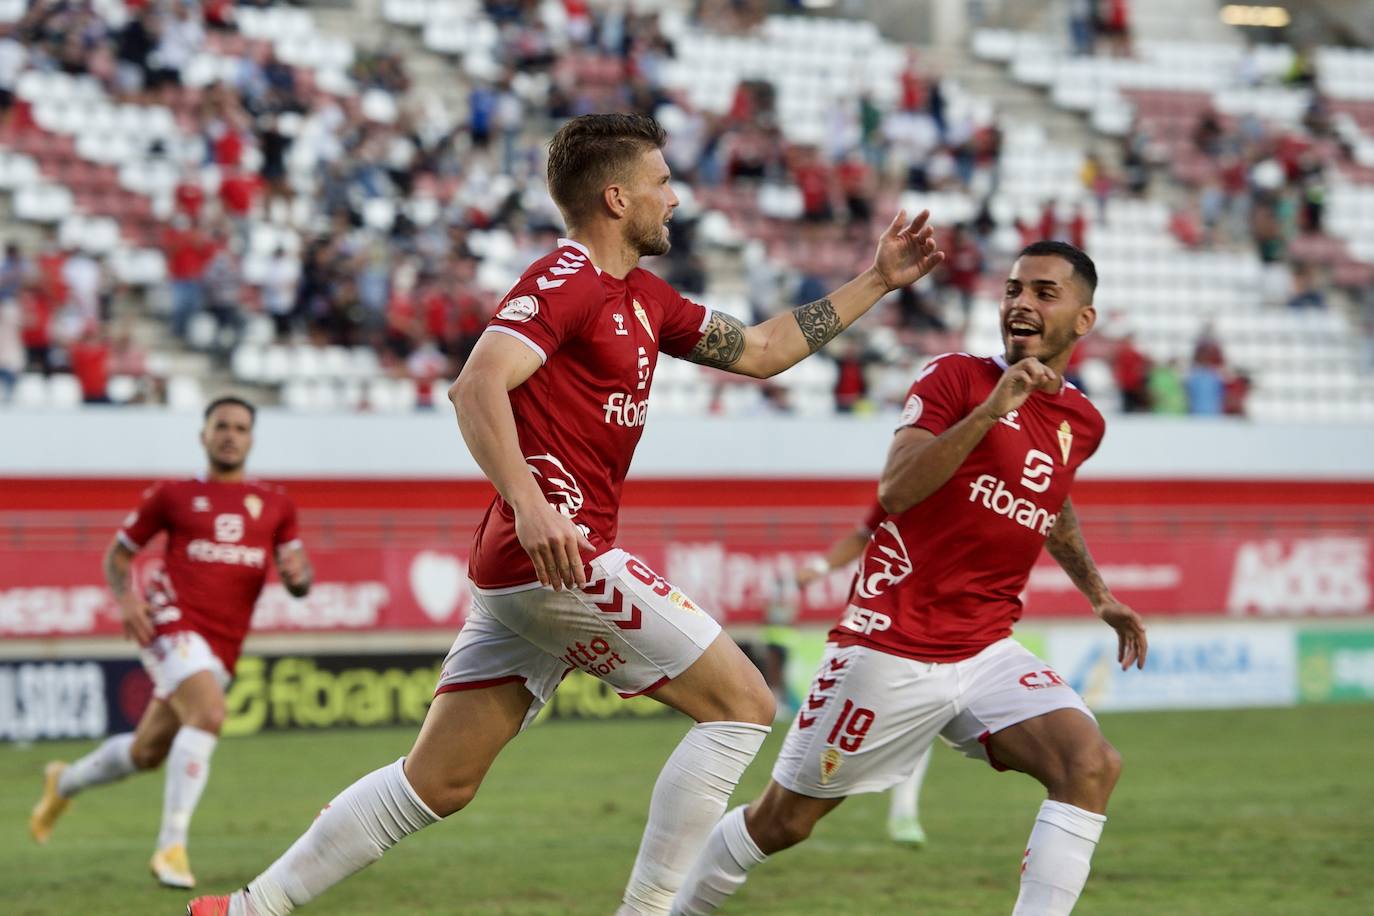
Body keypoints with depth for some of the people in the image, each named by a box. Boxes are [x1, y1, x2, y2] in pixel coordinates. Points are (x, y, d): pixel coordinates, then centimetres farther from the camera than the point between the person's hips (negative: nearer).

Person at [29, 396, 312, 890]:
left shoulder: (275, 505, 15)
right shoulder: (173, 495, 8)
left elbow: (298, 582, 16)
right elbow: (118, 553, 14)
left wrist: (297, 573, -9)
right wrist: (125, 599, -6)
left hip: (222, 645, 5)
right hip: (172, 622, -5)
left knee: (147, 752, 13)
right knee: (208, 714, -30)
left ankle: (65, 782, 43)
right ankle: (172, 846, -27)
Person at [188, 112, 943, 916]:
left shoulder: (643, 299, 20)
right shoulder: (565, 280, -9)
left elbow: (759, 351, 28)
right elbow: (477, 385, -21)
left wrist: (877, 282, 27)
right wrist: (530, 503, -33)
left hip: (527, 564, 9)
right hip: (556, 552, -9)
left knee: (439, 783, 9)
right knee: (743, 705, -6)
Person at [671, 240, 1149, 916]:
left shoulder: (1081, 423, 10)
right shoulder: (955, 377, -7)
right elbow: (895, 491, -23)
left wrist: (1098, 594, 27)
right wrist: (990, 407, -27)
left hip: (988, 652, 5)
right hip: (891, 650, -5)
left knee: (1092, 765, -20)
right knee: (783, 820, 5)